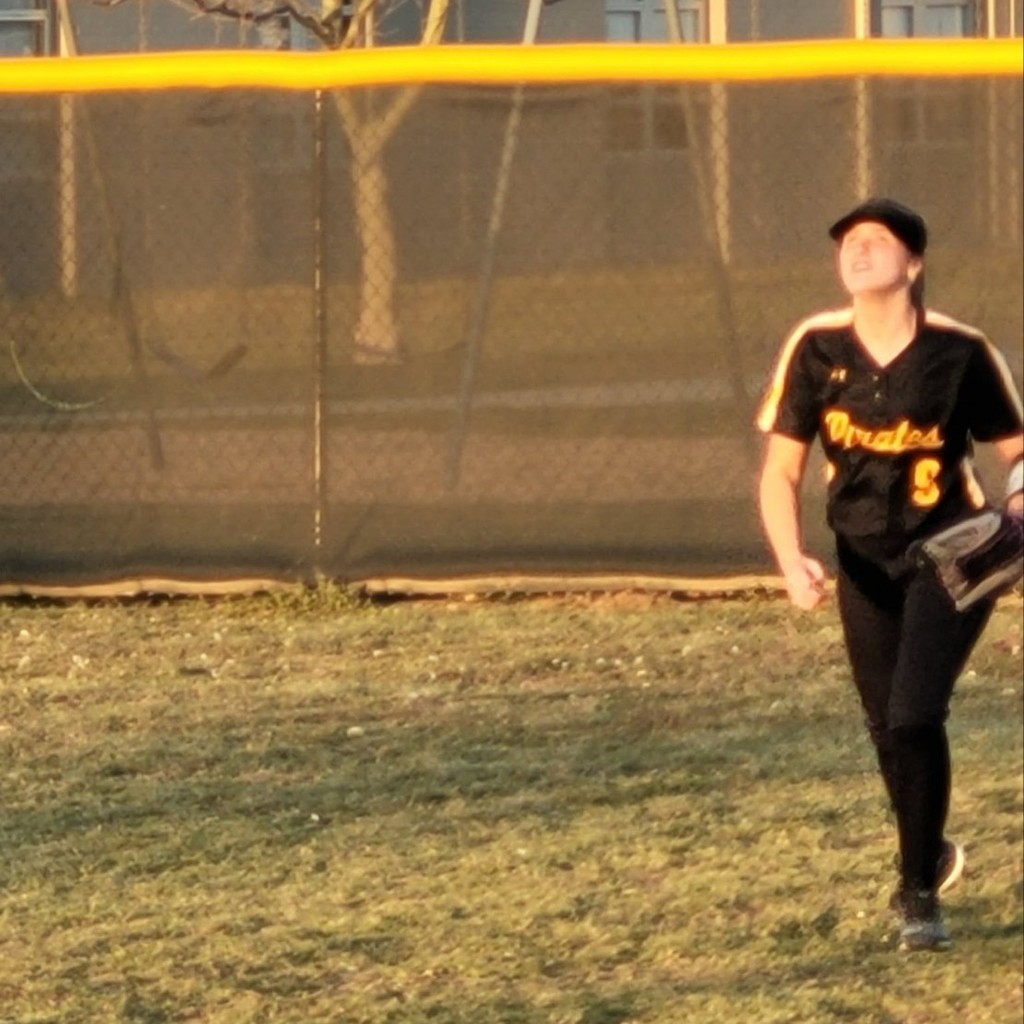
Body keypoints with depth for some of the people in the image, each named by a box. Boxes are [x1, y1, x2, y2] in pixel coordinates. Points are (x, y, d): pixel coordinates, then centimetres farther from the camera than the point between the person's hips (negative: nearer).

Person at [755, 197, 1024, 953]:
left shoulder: (959, 352, -14)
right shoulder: (817, 348, -8)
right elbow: (781, 472, -5)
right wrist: (792, 562, -20)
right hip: (865, 563, 3)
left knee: (914, 716, -18)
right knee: (889, 729, 11)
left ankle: (920, 895, -2)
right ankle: (930, 854, 41)